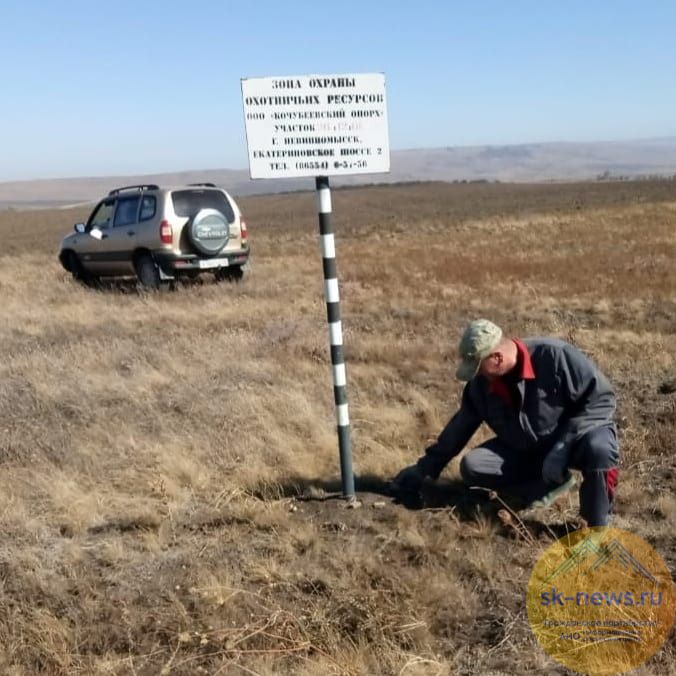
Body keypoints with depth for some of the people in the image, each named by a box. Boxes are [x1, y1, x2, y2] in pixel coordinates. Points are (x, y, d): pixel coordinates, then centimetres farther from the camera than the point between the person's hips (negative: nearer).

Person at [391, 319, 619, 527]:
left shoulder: (554, 356, -27)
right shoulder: (482, 383, -8)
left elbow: (601, 398, -22)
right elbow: (461, 426, 5)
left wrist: (563, 445, -29)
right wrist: (425, 468, 8)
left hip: (573, 437, -5)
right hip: (525, 450, 5)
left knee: (598, 449, -40)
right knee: (471, 467, -16)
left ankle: (598, 529, -17)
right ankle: (552, 484, -8)